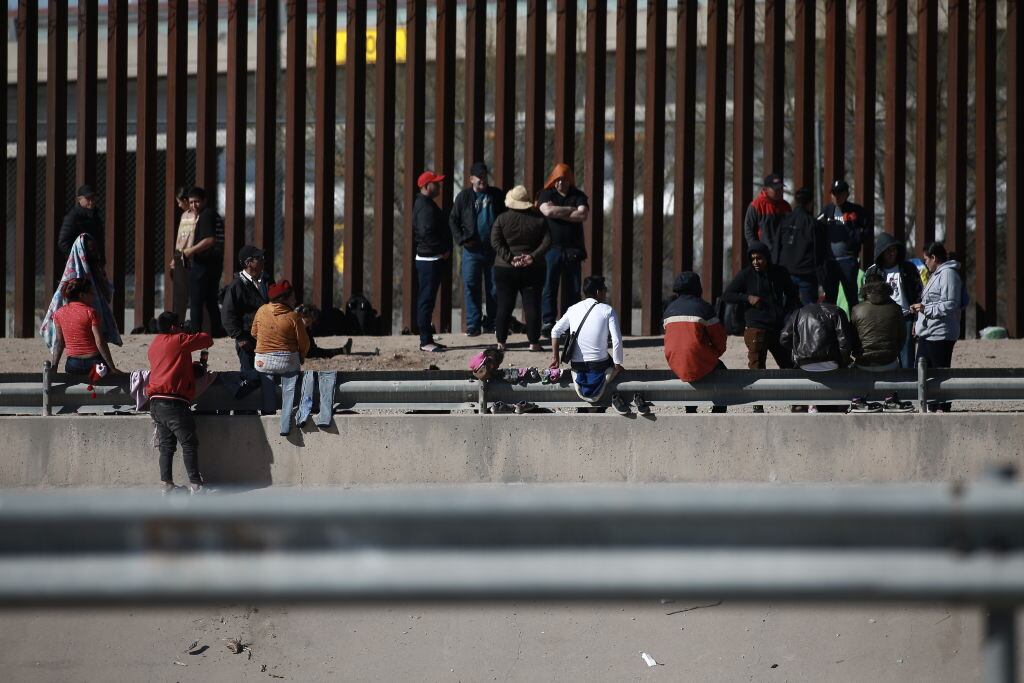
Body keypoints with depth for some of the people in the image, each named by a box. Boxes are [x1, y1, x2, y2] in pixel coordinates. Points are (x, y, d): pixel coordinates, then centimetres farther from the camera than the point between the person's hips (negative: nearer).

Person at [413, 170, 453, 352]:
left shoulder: (423, 204, 17)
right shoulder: (426, 207, -17)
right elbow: (427, 233, -27)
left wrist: (444, 249, 14)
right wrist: (443, 250, -16)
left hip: (427, 259, 11)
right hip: (430, 260, -11)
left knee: (427, 300, 14)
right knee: (427, 300, -8)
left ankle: (427, 340, 20)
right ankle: (426, 341, -6)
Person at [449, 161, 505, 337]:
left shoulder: (496, 195, 8)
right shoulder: (464, 197, 3)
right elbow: (453, 220, 6)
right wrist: (462, 239, -7)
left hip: (494, 249, 2)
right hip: (472, 249, -2)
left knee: (494, 288, 5)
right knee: (471, 287, -6)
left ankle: (492, 323, 14)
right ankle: (473, 324, -3)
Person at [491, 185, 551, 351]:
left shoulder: (502, 219, -3)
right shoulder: (539, 219, 0)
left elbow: (495, 242, -11)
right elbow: (547, 242, -6)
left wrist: (510, 258, -12)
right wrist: (533, 256, -10)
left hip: (505, 269, 0)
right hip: (533, 270, 0)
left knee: (504, 306, 4)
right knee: (532, 306, 3)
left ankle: (501, 342, 3)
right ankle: (533, 342, 2)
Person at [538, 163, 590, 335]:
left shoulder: (579, 196, 10)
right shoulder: (546, 195, 8)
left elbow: (583, 215, -7)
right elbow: (548, 211, -12)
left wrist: (558, 213, -8)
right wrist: (572, 210, -4)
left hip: (572, 250, 2)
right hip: (551, 248, -2)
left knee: (573, 289, 1)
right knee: (549, 287, -6)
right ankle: (548, 321, -4)